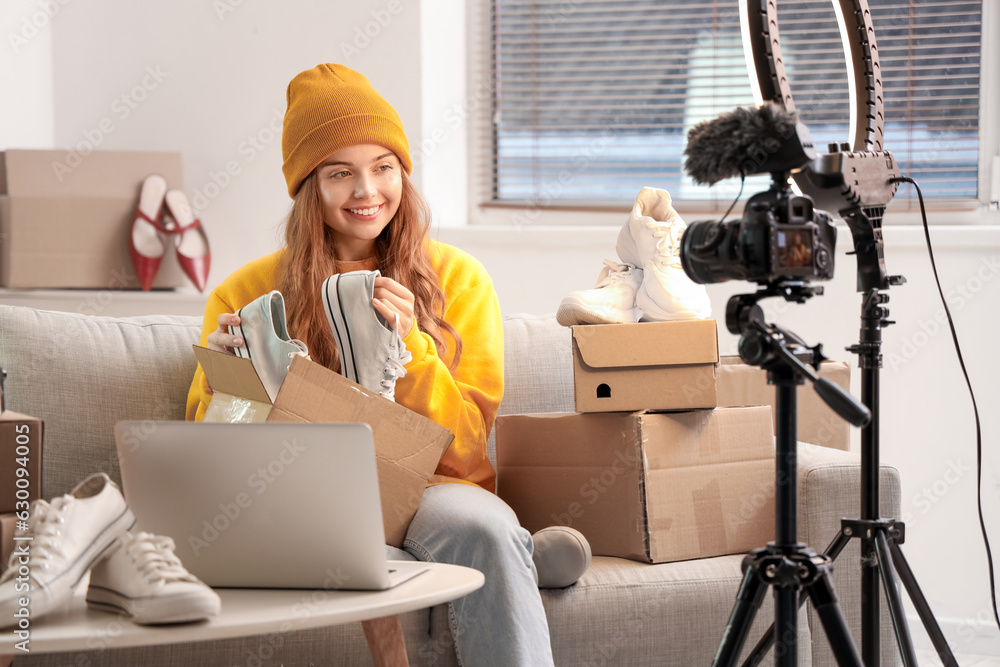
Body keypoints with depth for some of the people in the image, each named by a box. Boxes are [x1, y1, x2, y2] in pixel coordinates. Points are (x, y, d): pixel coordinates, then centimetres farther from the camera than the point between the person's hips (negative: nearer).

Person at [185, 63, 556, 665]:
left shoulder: (458, 278, 9)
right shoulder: (246, 294, 8)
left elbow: (466, 445, 4)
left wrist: (408, 345, -11)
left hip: (426, 489, 1)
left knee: (480, 525, -35)